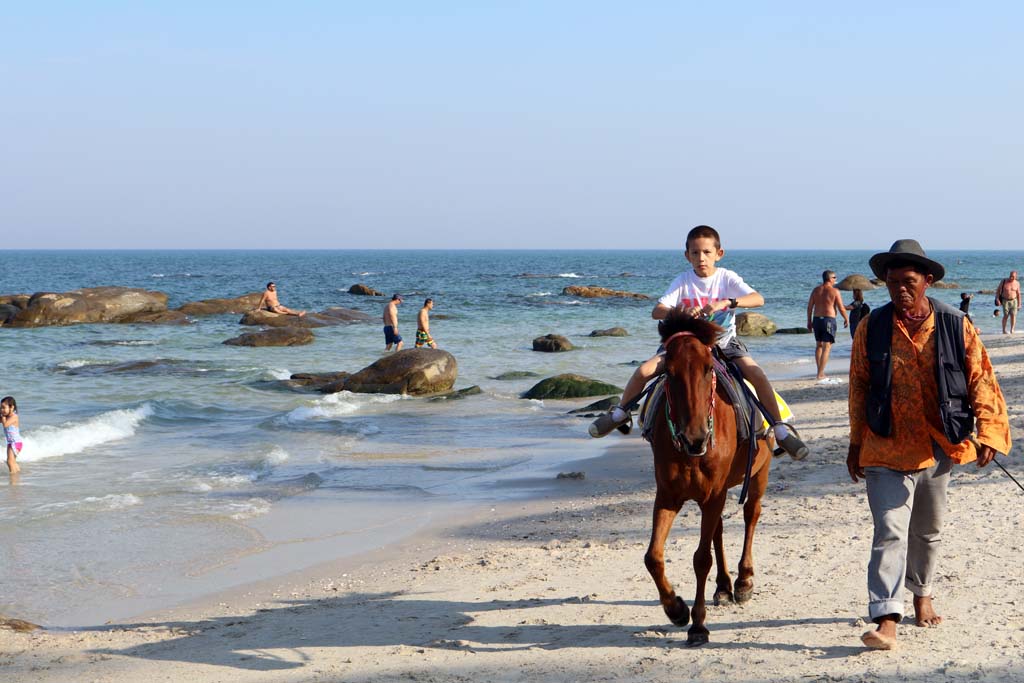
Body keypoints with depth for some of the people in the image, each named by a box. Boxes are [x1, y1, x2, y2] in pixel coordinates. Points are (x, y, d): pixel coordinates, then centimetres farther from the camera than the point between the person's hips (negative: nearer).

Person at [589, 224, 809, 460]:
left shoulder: (727, 278, -7)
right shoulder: (683, 281, -3)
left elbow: (758, 299, -22)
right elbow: (657, 311, -12)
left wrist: (726, 302, -39)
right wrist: (681, 312, -34)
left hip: (723, 340, -1)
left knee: (757, 373, -26)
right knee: (644, 370, -15)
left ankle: (780, 429, -17)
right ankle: (620, 413, 11)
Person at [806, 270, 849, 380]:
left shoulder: (816, 290, 6)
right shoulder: (834, 291, -8)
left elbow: (809, 307, 6)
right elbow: (841, 308, -7)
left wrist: (809, 321, 15)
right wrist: (846, 319, 9)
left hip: (817, 319, 5)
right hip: (829, 320, -5)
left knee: (819, 345, 18)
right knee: (827, 347, -3)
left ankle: (820, 371, 22)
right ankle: (820, 374, -9)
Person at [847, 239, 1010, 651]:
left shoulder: (956, 327, -4)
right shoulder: (870, 328, -3)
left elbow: (981, 381, -2)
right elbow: (859, 387, 5)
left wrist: (988, 432, -13)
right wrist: (856, 444, 8)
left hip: (938, 446, 2)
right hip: (887, 448, -2)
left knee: (928, 530, 19)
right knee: (890, 531, -12)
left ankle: (922, 595, 41)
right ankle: (886, 621, -17)